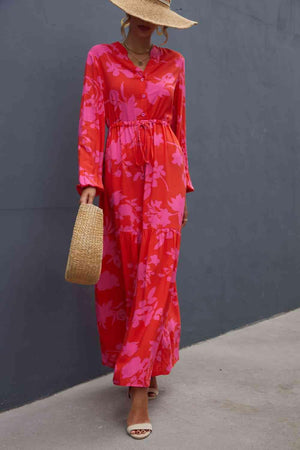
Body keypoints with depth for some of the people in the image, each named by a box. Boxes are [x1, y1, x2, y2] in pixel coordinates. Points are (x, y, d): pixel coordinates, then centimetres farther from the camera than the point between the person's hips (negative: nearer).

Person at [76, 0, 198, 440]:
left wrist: (183, 185, 12)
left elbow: (179, 127, 15)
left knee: (156, 272, -7)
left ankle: (138, 387, -1)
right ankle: (144, 371, 23)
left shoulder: (174, 62, 13)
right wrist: (89, 179, -12)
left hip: (164, 169, 1)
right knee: (124, 274, 4)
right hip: (120, 169, 0)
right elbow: (90, 120, -1)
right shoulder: (101, 57, 8)